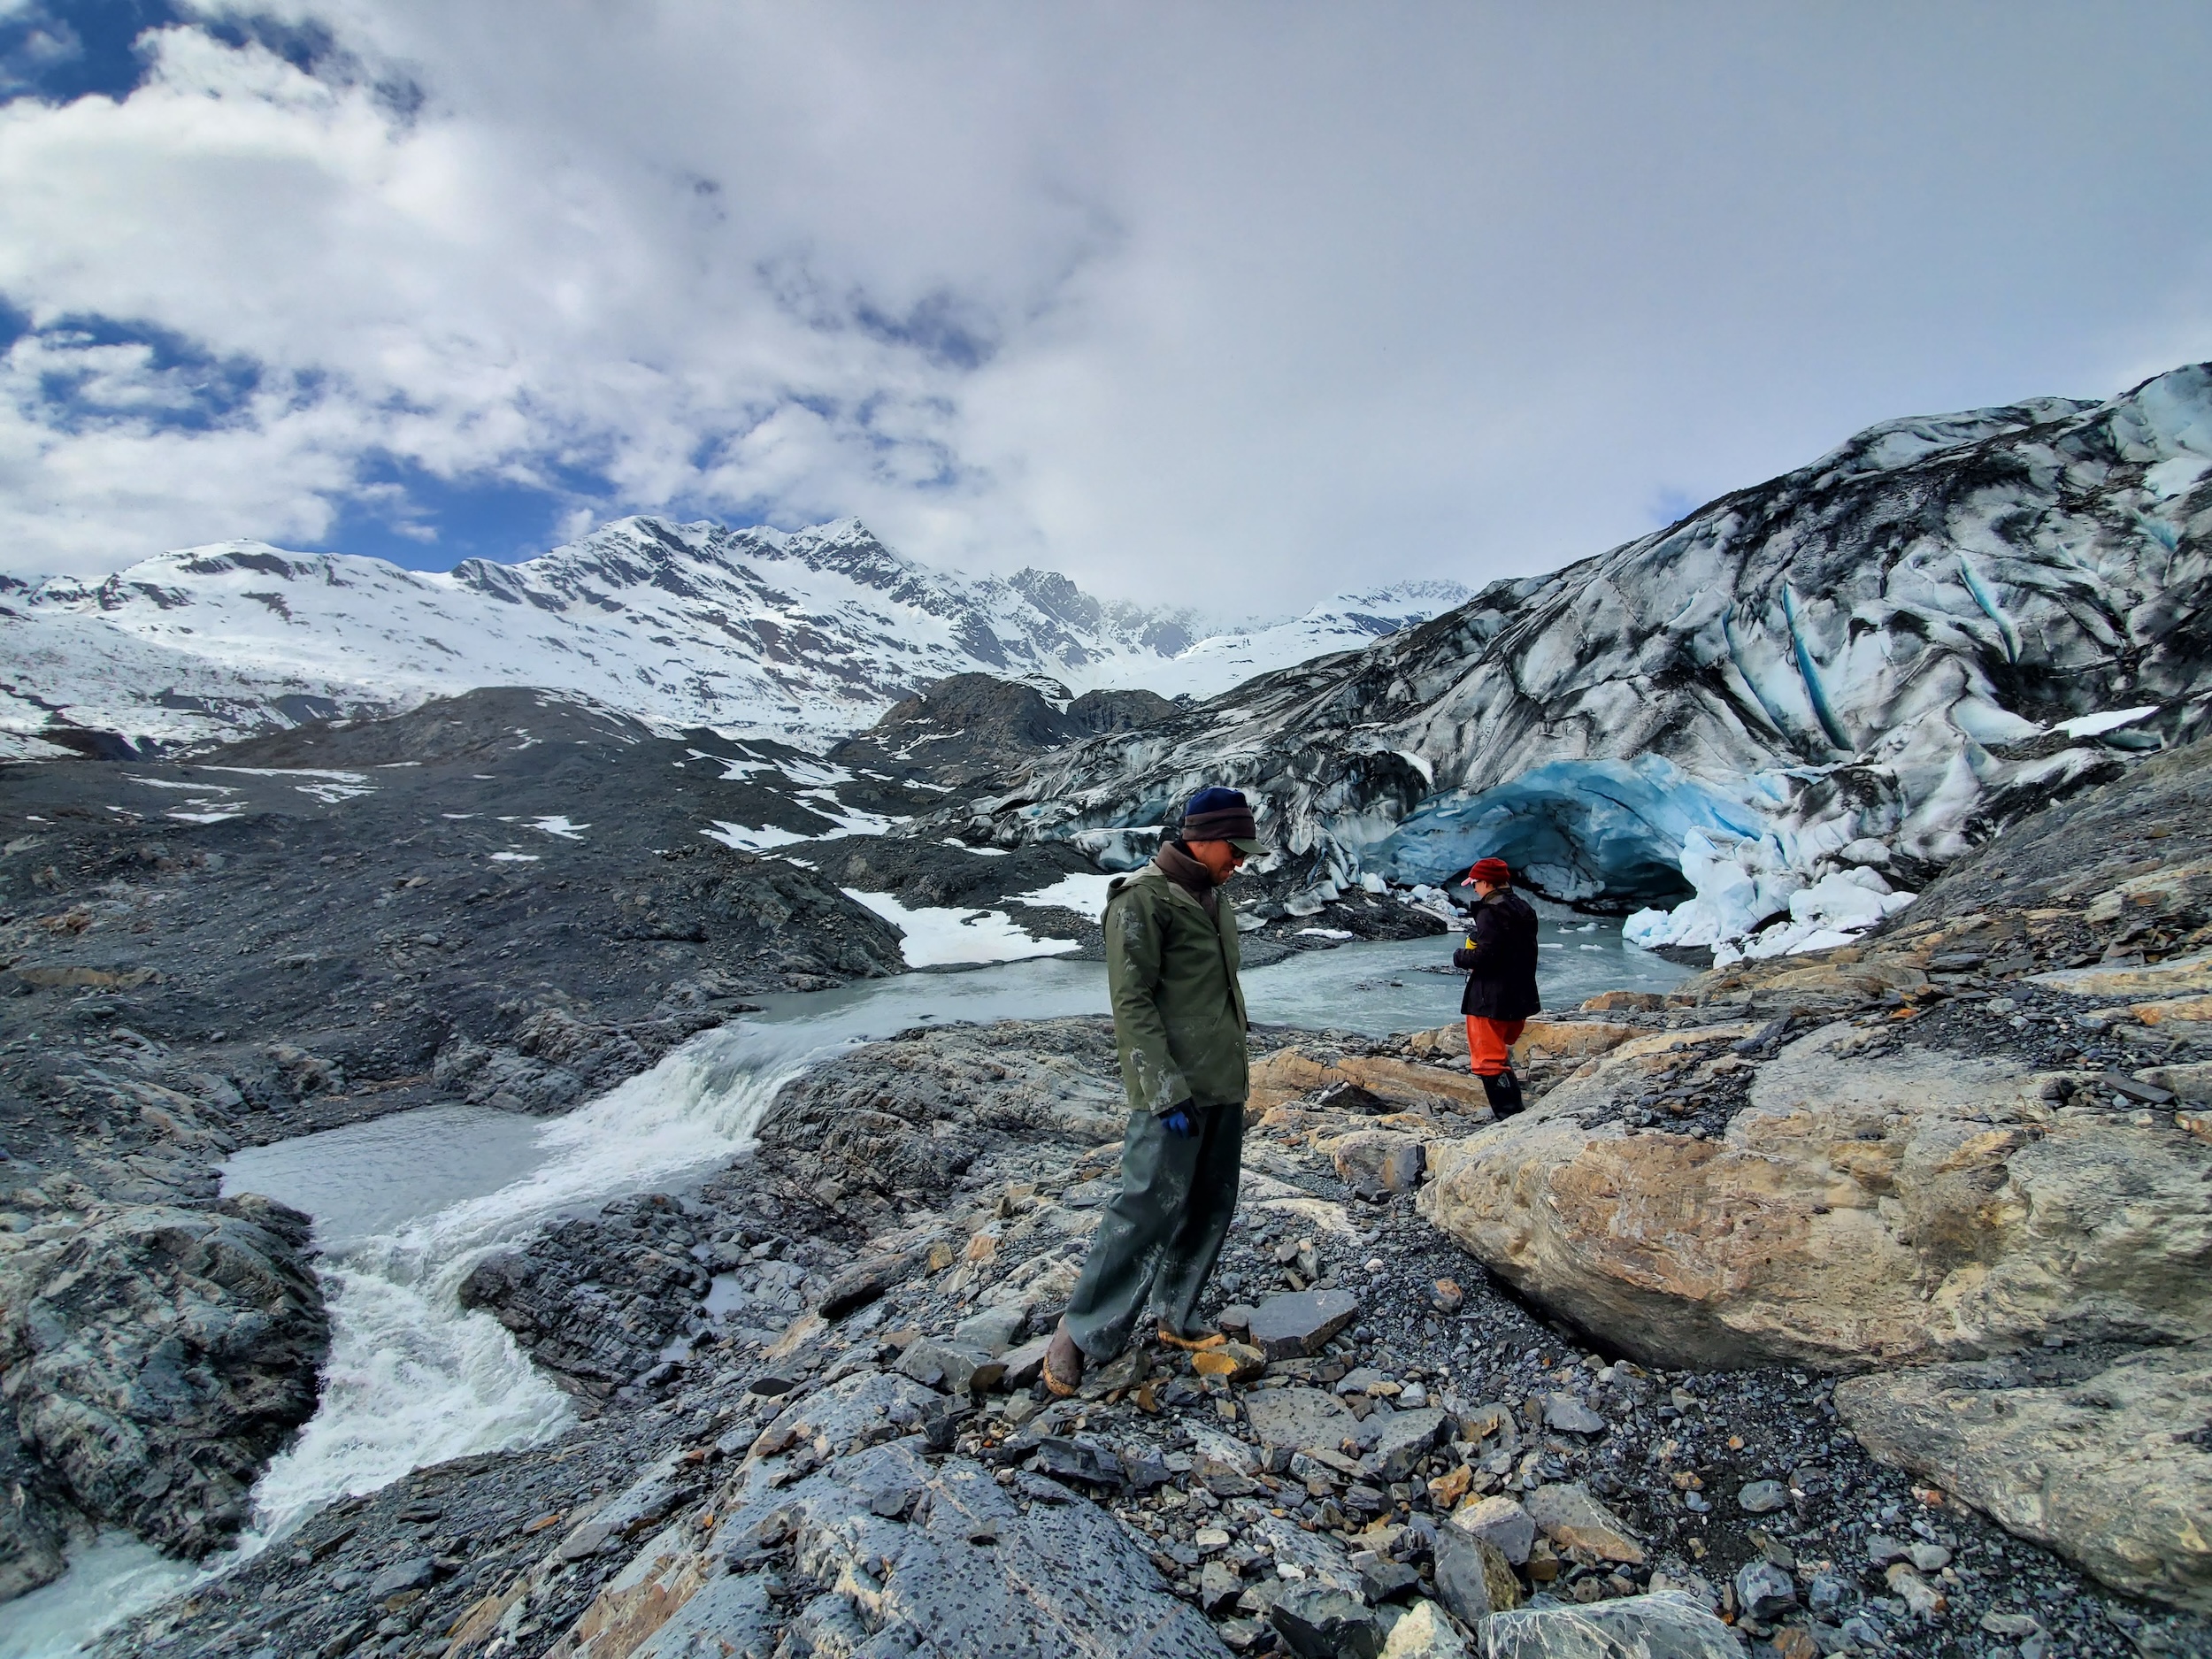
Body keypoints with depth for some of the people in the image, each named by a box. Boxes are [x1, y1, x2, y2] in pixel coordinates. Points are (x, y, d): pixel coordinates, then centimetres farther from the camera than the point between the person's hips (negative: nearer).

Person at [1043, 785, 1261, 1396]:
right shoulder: (1143, 898, -13)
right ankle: (1082, 1334, 10)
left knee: (1211, 1209, 14)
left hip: (1225, 1087, 9)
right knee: (1149, 1211, -6)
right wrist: (1169, 1090, -20)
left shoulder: (1216, 900, 14)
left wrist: (1239, 1062, 19)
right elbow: (1132, 1002, -17)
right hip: (1172, 1092, -9)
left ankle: (1176, 1319, 29)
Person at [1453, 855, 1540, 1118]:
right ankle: (1516, 1110, 33)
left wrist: (1460, 957, -6)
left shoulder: (1491, 912, -18)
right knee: (1502, 1055, 26)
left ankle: (1510, 1117, -6)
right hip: (1520, 998, 10)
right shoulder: (1524, 909, 11)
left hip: (1491, 1000, -10)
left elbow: (1485, 956, -24)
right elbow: (1526, 953, 17)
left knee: (1489, 1060, -3)